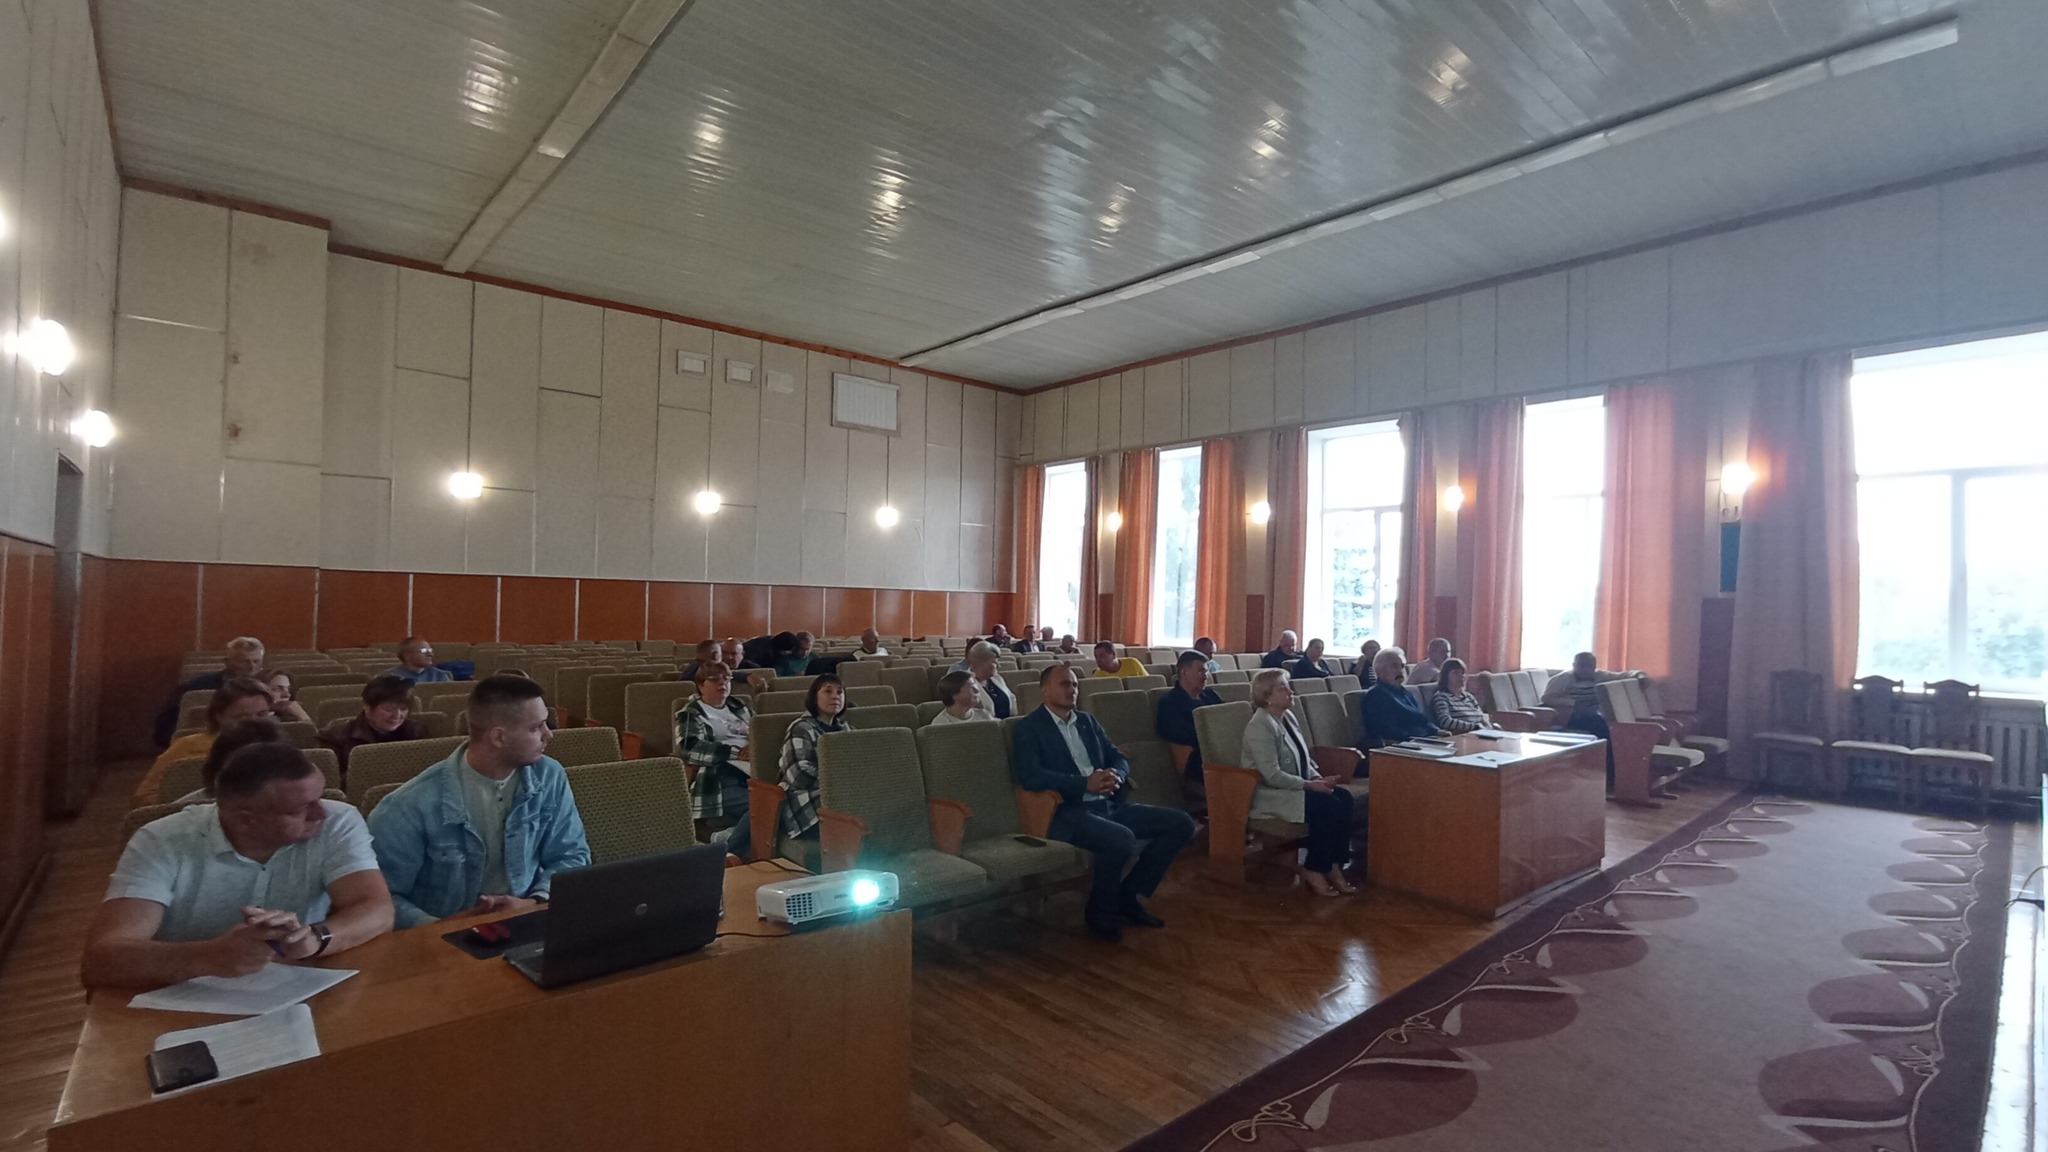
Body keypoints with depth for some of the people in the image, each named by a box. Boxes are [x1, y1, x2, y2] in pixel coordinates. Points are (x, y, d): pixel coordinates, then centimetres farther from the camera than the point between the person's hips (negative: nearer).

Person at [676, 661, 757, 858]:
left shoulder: (738, 706, 28)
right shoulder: (690, 714, 10)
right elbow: (689, 748, -9)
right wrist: (737, 752, -19)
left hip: (750, 772, 5)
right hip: (719, 778, -5)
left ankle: (727, 841, -26)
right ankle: (730, 854, -21)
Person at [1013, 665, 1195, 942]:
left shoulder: (1087, 721, 20)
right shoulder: (1029, 728, -3)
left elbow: (1118, 758, 18)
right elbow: (1030, 776, -17)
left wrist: (1116, 775, -8)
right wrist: (1085, 783, -24)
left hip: (1109, 805, 8)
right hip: (1068, 812, -8)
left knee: (1181, 824, -2)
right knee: (1121, 839, -35)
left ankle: (1129, 895, 7)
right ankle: (1101, 911, -6)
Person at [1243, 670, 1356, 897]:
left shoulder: (1288, 717, 9)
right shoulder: (1260, 726, -19)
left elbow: (1304, 757, 17)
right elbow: (1272, 775, -24)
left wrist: (1317, 777, -2)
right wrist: (1309, 784, -21)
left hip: (1295, 787, 9)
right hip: (1269, 794, -9)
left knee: (1345, 798, -11)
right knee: (1328, 806, -25)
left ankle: (1334, 865, -6)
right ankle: (1313, 870, -9)